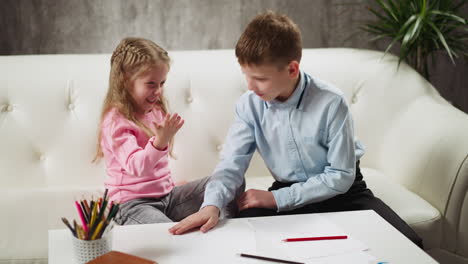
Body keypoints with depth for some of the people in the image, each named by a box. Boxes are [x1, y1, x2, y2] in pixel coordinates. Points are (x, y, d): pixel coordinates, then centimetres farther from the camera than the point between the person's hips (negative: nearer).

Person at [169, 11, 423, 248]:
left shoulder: (331, 103, -23)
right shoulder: (249, 104, -12)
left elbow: (340, 176, -20)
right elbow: (232, 163, -13)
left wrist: (276, 198, -22)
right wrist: (212, 204, -35)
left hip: (339, 190, -2)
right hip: (287, 192, 2)